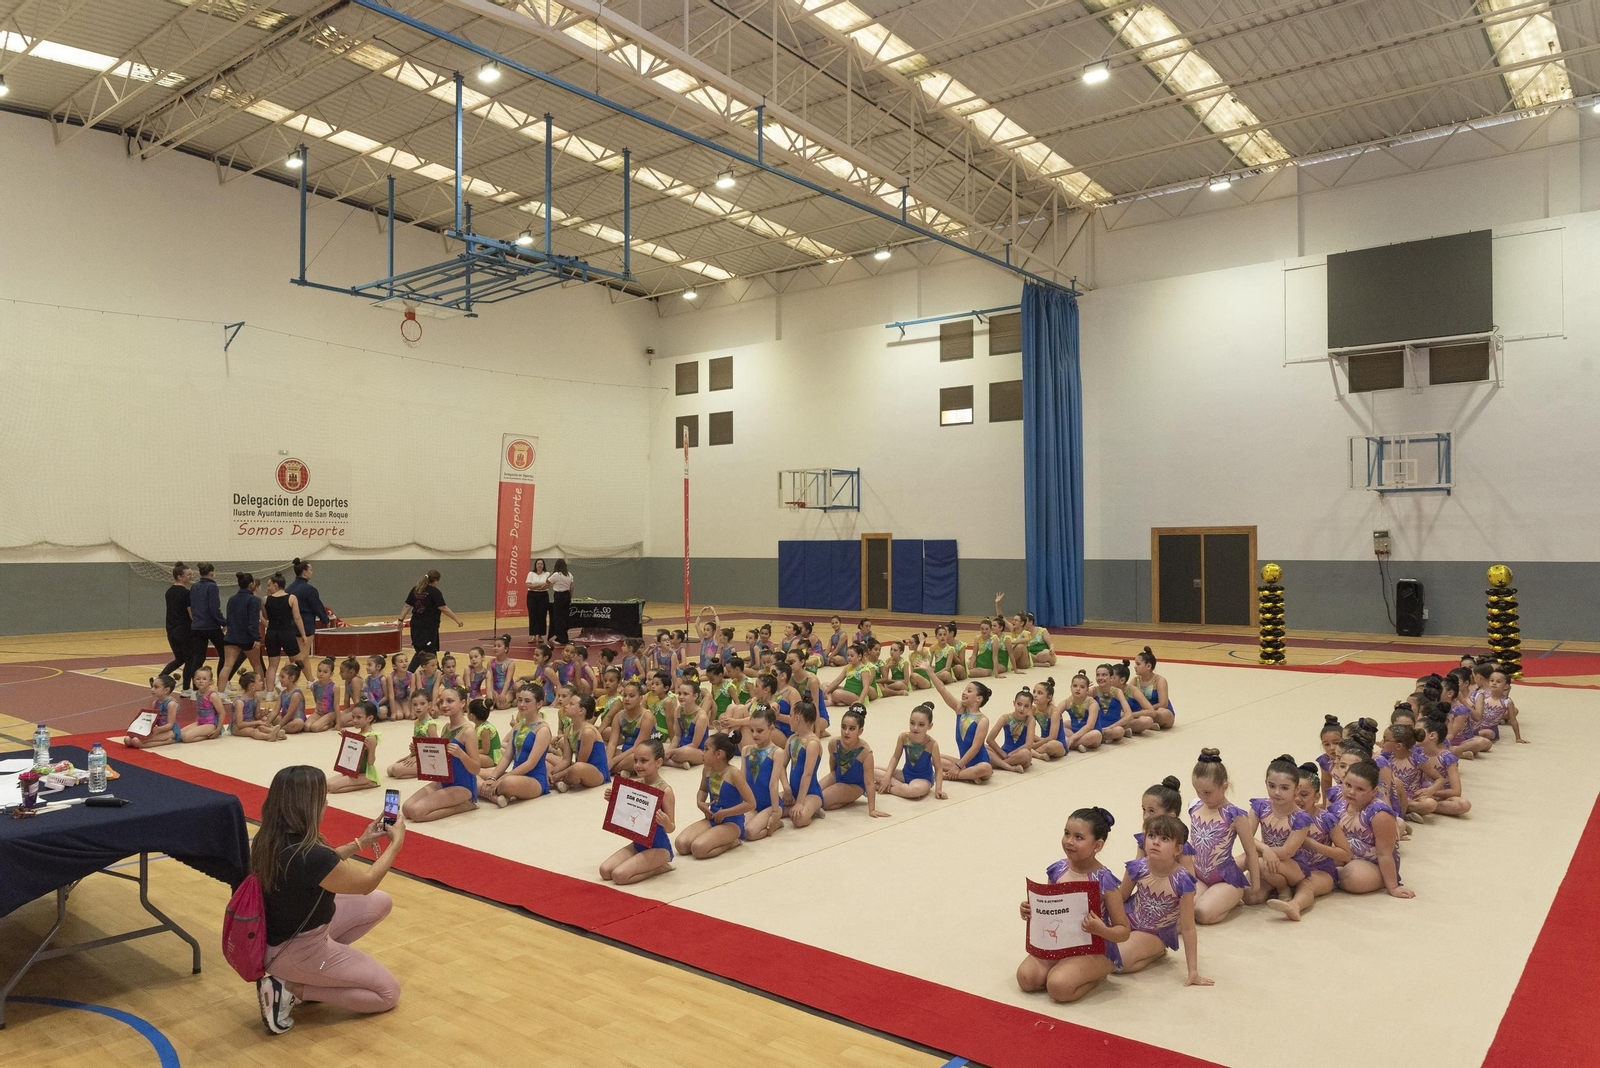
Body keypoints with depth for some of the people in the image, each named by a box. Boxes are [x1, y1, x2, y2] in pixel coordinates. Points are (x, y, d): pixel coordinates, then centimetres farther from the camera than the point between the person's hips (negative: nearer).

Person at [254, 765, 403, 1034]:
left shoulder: (270, 839, -9)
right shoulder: (308, 855, -34)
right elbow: (366, 883, -15)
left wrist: (360, 843, 17)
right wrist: (397, 842, -2)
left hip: (283, 931, 8)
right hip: (294, 951, -8)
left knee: (381, 903, 14)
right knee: (388, 992, 4)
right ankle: (291, 990, -1)